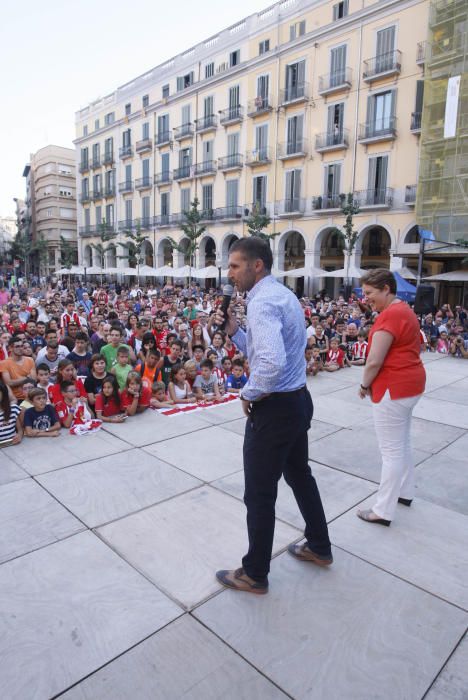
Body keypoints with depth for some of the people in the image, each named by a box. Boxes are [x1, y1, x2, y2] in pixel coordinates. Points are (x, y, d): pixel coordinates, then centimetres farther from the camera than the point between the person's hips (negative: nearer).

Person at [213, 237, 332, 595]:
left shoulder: (262, 301, -20)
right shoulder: (284, 294, 12)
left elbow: (271, 362, -35)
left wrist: (249, 394, -18)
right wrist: (235, 331, 4)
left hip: (274, 408, -10)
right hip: (298, 400, 10)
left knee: (260, 494, 6)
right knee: (300, 475, 25)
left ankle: (254, 574, 26)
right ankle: (319, 547, 45)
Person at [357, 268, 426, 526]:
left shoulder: (390, 314, -19)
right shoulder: (405, 310, 13)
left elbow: (374, 361, -23)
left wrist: (364, 385, -6)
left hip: (394, 388, -10)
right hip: (410, 383, 10)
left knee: (391, 451, -3)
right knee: (402, 443, 21)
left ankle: (383, 511, 8)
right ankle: (405, 492, 36)